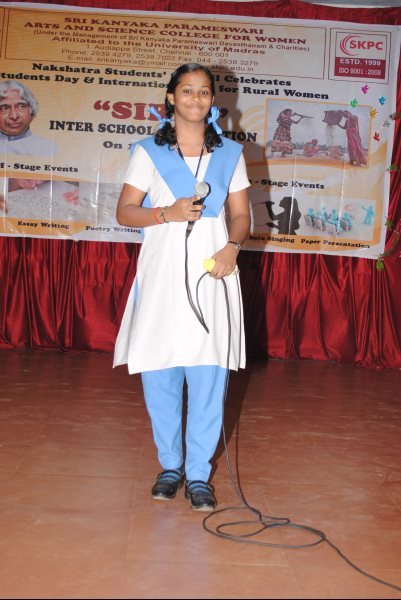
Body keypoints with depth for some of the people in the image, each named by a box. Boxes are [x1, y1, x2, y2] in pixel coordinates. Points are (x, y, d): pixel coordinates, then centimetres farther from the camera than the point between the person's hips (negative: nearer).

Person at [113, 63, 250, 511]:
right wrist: (168, 213, -12)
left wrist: (232, 246, -9)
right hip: (162, 275, 0)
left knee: (208, 377, -3)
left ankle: (199, 473, 10)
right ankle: (170, 465, 20)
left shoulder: (230, 154, 12)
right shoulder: (148, 152, 8)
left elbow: (241, 215, 12)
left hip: (212, 275, 1)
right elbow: (124, 211, 5)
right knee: (159, 377, 2)